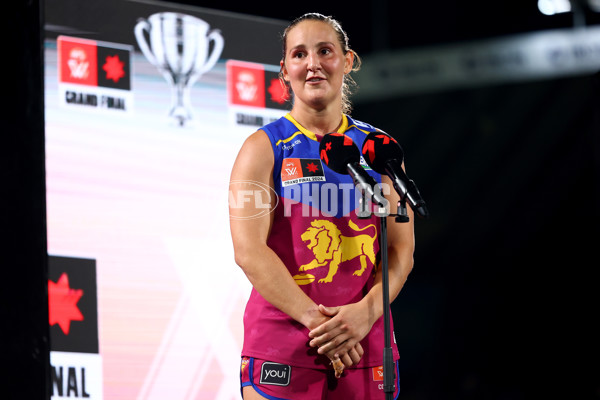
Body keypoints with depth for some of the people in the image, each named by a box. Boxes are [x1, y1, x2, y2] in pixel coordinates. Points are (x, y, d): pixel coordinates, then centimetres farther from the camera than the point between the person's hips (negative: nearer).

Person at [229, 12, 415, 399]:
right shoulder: (263, 148, 2)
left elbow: (402, 249, 6)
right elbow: (249, 250, -8)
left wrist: (366, 311, -13)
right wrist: (317, 321, -16)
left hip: (364, 342, 3)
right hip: (281, 345, -2)